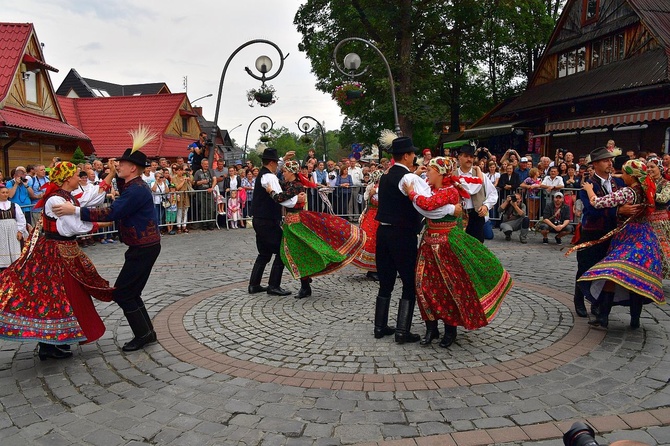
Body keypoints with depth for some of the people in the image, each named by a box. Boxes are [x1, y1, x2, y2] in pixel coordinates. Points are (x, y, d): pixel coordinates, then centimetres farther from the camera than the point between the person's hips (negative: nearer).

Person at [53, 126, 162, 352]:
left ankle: (143, 334, 6)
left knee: (123, 293, -4)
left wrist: (76, 210, -27)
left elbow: (111, 213, -28)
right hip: (141, 246, 11)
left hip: (144, 248, -11)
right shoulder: (135, 186, 12)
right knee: (130, 292, 16)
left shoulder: (136, 190, -21)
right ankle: (146, 332, 23)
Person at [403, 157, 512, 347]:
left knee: (451, 286, 4)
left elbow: (428, 204, -30)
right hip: (430, 242, 7)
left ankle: (450, 330, 19)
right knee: (425, 284, 5)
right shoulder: (431, 190, 9)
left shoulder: (451, 191, -17)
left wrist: (412, 193, -16)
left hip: (447, 244, -7)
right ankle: (431, 328, 18)